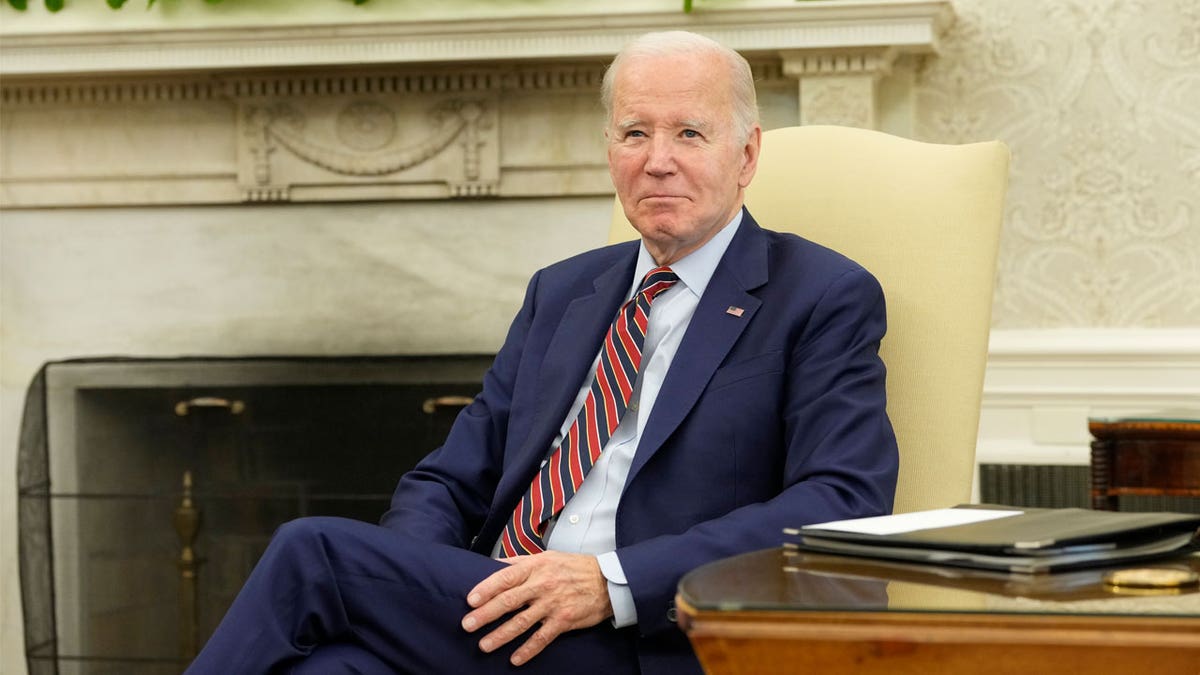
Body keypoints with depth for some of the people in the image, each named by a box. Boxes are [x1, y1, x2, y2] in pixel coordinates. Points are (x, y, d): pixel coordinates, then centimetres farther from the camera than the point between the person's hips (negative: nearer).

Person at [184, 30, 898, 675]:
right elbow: (451, 481, 19)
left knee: (311, 552, -22)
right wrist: (400, 583, -6)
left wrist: (613, 581, -19)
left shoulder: (825, 298, 4)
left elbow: (845, 507, -9)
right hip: (500, 616, 5)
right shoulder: (560, 294, 23)